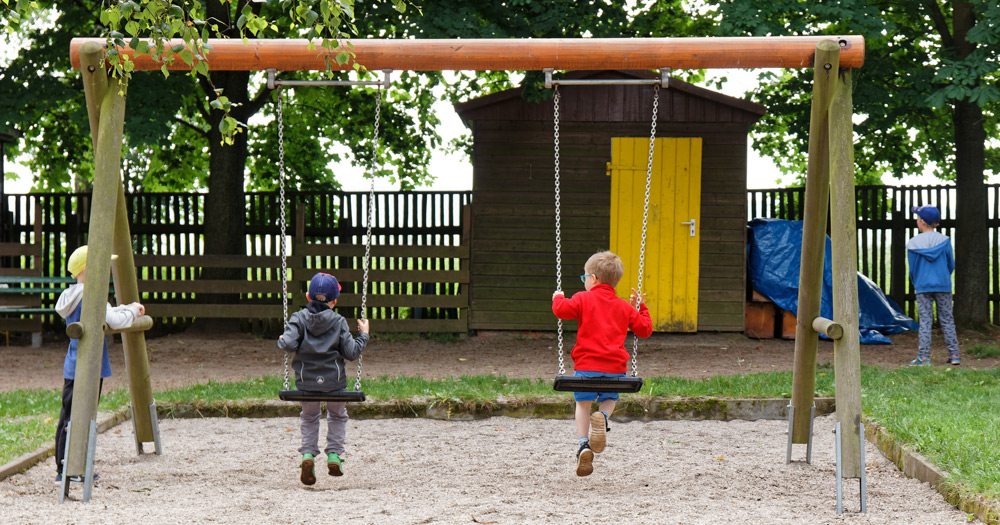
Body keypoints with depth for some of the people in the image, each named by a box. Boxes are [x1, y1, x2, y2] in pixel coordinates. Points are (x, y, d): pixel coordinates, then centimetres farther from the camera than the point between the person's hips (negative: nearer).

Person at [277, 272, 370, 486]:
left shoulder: (298, 318, -3)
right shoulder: (339, 322, -3)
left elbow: (288, 344, -17)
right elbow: (351, 352, -5)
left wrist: (281, 340, 5)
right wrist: (363, 334, 10)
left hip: (306, 382, 0)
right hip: (334, 382, 0)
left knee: (309, 417, 24)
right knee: (337, 416, 26)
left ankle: (308, 454, 5)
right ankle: (334, 455, 17)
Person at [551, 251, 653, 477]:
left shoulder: (583, 299, 1)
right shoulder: (625, 307, 12)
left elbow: (562, 309, -13)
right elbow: (645, 329, 18)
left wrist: (558, 298, 9)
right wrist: (640, 308, 34)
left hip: (586, 365, -2)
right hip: (615, 367, 2)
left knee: (583, 403, 16)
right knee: (609, 399, 25)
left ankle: (583, 445, -2)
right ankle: (602, 417, -11)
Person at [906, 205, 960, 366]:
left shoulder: (913, 244, -5)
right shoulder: (944, 241, -2)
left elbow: (912, 270, 2)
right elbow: (951, 265, 6)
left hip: (923, 287, -1)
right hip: (943, 286, 1)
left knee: (925, 322, 1)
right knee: (947, 320, 8)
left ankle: (924, 357, -2)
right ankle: (954, 354, 8)